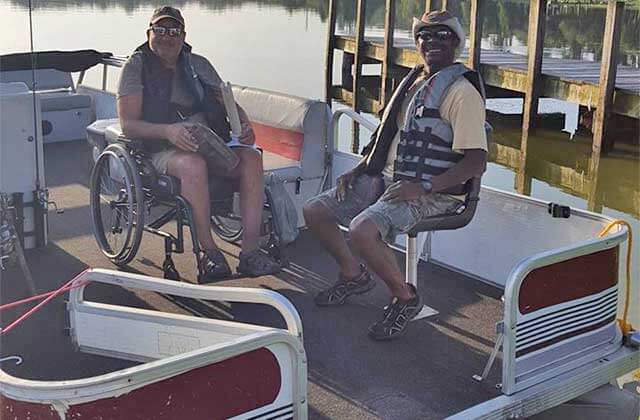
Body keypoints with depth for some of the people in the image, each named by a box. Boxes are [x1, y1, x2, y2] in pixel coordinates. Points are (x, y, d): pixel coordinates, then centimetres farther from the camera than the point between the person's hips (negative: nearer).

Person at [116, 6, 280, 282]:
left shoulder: (198, 65, 18)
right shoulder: (136, 67, 4)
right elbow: (127, 124, -6)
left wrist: (244, 125, -6)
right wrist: (168, 130, -25)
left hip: (210, 143, 5)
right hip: (162, 150, -4)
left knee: (251, 158, -24)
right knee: (194, 165, -38)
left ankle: (250, 251, -28)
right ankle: (208, 252, -26)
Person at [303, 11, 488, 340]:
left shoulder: (462, 92, -11)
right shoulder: (411, 82, 16)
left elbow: (476, 162, -18)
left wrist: (422, 187, -25)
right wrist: (358, 170, 9)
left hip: (432, 193, -9)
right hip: (385, 178, 9)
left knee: (362, 229, -32)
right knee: (314, 210, 3)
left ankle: (404, 297, -7)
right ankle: (353, 275, 24)